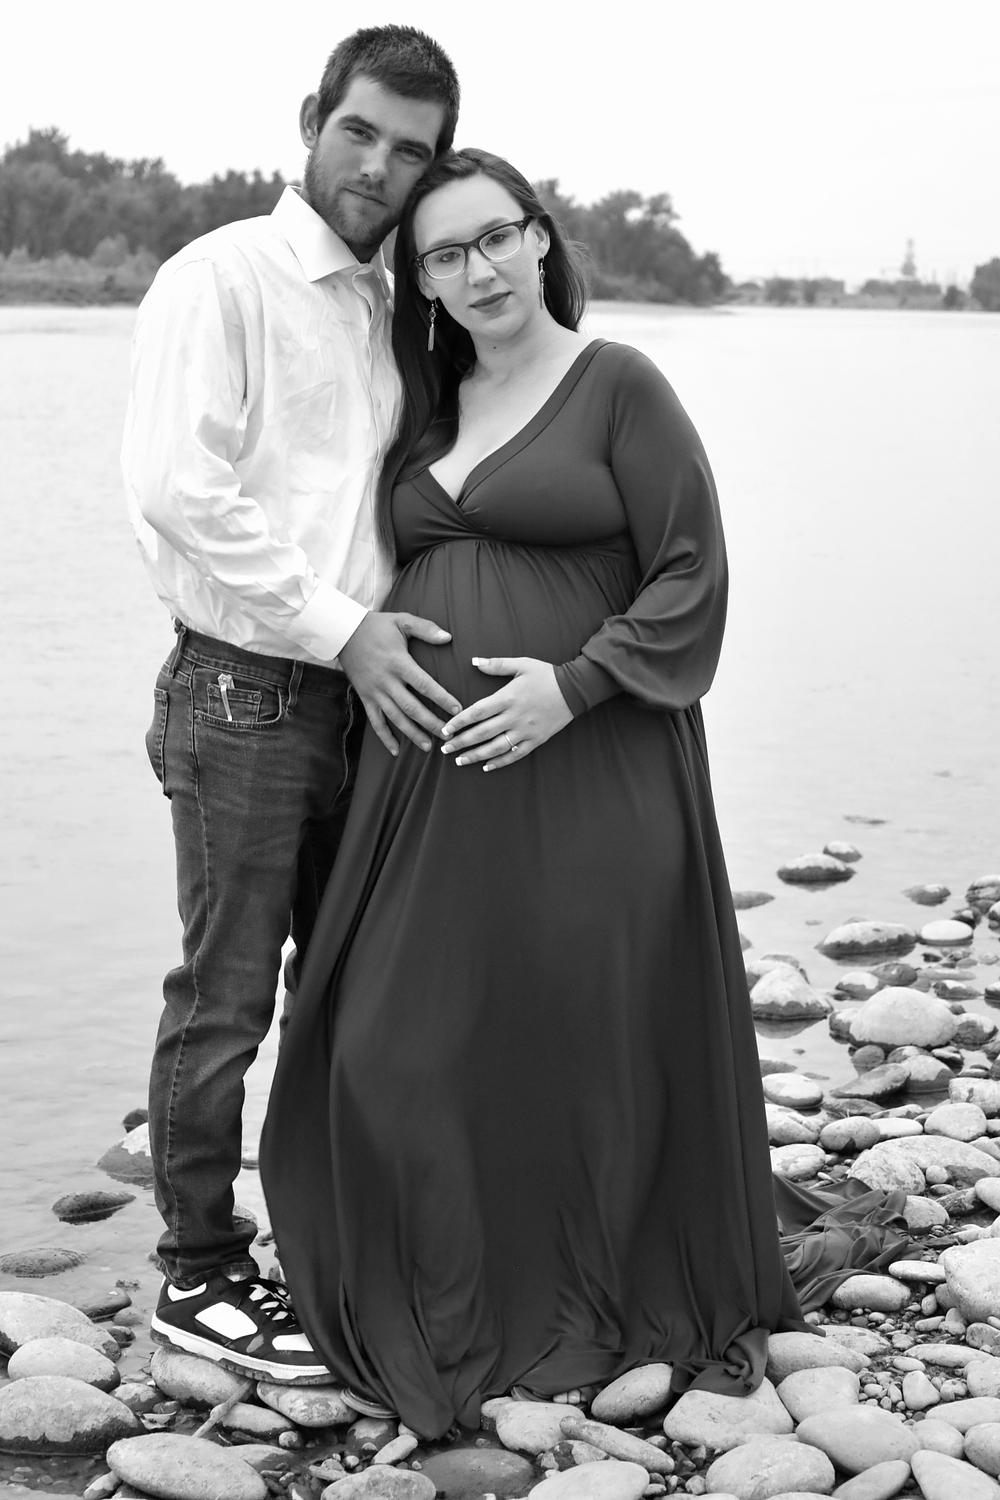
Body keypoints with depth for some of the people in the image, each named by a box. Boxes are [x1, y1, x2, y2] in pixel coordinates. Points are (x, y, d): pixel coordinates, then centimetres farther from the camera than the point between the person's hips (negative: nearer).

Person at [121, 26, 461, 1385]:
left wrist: (386, 632, 5)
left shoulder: (389, 310, 14)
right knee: (225, 1003, 1)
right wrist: (342, 626, -16)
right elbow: (179, 488, -17)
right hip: (246, 695, -7)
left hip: (363, 695, 7)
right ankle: (200, 1279, 14)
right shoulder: (222, 277, -8)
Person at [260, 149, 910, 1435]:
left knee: (599, 1041, 1)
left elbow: (692, 579, -8)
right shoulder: (426, 409, 15)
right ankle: (451, 1316, 22)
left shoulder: (618, 384, -3)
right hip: (433, 782, 6)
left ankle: (685, 1293, 23)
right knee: (402, 1046, 5)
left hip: (587, 773, -6)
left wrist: (574, 683, -17)